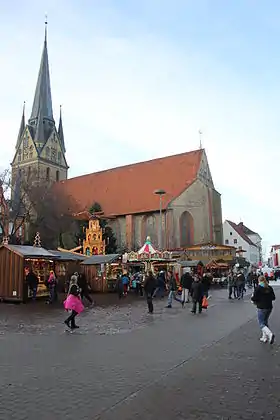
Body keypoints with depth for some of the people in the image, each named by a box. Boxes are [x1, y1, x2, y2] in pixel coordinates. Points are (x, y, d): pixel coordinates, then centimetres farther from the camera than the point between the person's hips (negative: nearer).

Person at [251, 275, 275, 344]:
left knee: (261, 324, 2)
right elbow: (273, 298, 8)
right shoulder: (270, 288, 3)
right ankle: (264, 337, 24)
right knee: (265, 322, 21)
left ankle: (270, 334, -20)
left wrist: (252, 298, 6)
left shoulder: (258, 288, -14)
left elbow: (254, 298, -15)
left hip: (262, 308, -6)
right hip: (269, 307, 6)